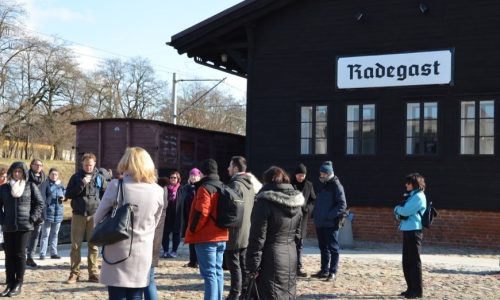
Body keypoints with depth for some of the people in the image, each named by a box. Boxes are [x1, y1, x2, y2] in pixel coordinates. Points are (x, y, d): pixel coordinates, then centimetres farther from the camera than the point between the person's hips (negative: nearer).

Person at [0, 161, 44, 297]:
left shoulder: (30, 186, 2)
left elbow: (39, 203, 3)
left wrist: (32, 218, -6)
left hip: (24, 226, -2)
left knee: (20, 254, -1)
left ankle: (18, 285, 4)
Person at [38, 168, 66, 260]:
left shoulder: (60, 184, 9)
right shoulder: (45, 184, -7)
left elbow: (64, 193, 23)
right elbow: (42, 197, -10)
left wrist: (63, 197, 0)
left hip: (58, 211, 5)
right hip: (48, 211, -5)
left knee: (55, 234, 12)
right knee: (45, 234, -4)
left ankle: (54, 253, 19)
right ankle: (42, 254, 1)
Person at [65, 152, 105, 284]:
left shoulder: (99, 178, 5)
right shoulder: (76, 177, 4)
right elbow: (68, 194, -2)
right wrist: (82, 183, -12)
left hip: (94, 215, 0)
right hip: (78, 215, 0)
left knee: (93, 246, 4)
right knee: (75, 245, 1)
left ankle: (93, 273, 9)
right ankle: (74, 273, 7)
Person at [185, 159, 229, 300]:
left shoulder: (205, 188, -14)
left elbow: (201, 213, -21)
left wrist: (192, 230, -9)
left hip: (206, 238, -8)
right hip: (221, 236, 8)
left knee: (209, 273, -9)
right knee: (217, 271, 13)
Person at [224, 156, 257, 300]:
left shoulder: (235, 184, -17)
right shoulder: (249, 185, 11)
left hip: (234, 232, -9)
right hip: (246, 232, 9)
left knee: (234, 264, -3)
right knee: (244, 264, 13)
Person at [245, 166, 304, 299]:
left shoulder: (264, 202, -13)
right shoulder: (296, 202, 9)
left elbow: (257, 237, -14)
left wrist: (253, 266, -10)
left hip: (271, 259, -7)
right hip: (291, 258, 7)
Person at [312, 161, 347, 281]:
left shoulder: (336, 186, -8)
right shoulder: (323, 186, 16)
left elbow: (342, 205, -14)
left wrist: (330, 215, -21)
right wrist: (315, 213, 10)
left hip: (331, 223, -8)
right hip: (320, 223, 8)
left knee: (333, 248, -2)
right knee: (323, 248, 13)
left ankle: (333, 272, 2)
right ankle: (324, 270, 20)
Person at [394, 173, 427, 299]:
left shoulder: (418, 197, -10)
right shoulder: (411, 196, 19)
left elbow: (405, 211, -18)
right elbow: (400, 212, 19)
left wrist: (398, 209, 1)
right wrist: (399, 214, -2)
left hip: (414, 231, -9)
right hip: (407, 230, 9)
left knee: (414, 261, -6)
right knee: (406, 262, 11)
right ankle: (411, 288, 18)